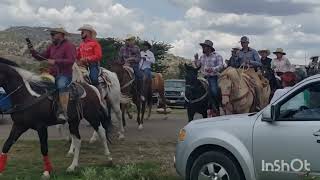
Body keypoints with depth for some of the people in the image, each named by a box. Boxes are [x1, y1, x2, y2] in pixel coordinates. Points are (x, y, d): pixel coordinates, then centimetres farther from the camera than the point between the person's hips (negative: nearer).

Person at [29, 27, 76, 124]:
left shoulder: (69, 46, -5)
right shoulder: (52, 46, 18)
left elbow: (71, 61, -18)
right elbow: (41, 57, 18)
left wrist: (55, 61, -22)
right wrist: (32, 51, 1)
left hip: (64, 74, -9)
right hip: (52, 74, 9)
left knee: (62, 86, -36)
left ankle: (63, 112, -41)